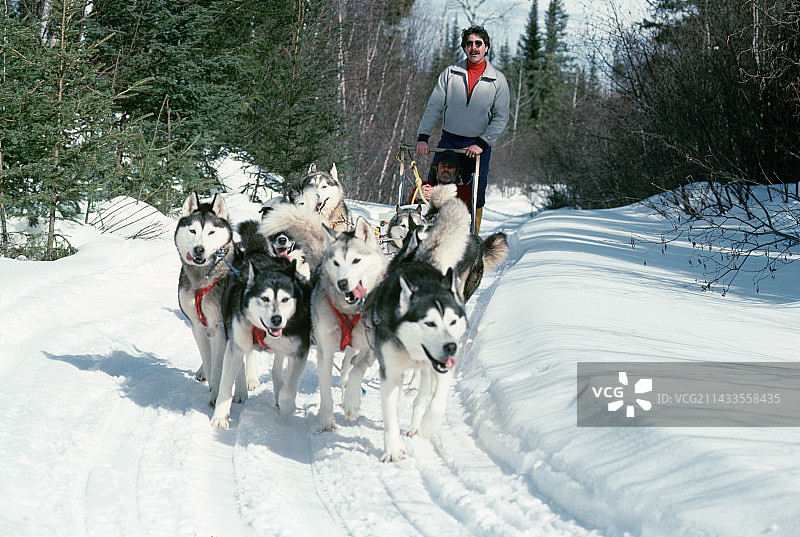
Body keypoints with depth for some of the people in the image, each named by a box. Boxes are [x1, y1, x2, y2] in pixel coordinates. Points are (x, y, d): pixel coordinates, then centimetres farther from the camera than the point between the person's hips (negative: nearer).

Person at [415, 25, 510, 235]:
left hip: (479, 145, -1)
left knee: (476, 197, -2)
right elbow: (434, 107, 3)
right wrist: (423, 136, -9)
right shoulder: (450, 73, 4)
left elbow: (501, 117, -3)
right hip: (448, 142, 1)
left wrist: (482, 144, -15)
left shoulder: (497, 80, 1)